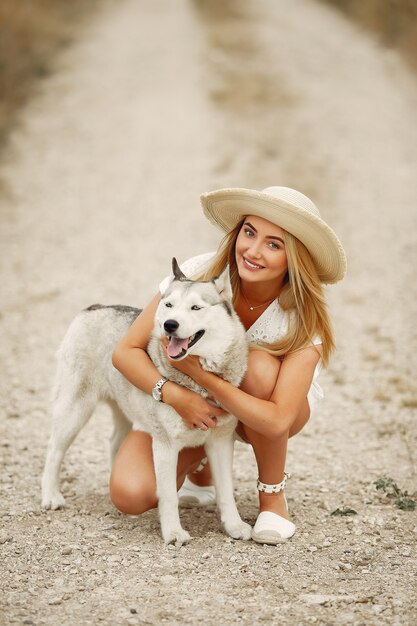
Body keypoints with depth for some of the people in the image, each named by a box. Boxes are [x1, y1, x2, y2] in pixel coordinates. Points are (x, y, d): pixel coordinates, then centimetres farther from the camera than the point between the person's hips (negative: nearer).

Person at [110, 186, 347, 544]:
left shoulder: (303, 317, -27)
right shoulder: (200, 274, -25)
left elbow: (276, 420, -37)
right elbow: (127, 350, -20)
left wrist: (198, 371, -42)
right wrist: (175, 395, -38)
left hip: (268, 406, -1)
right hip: (192, 405, 1)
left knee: (259, 365, -37)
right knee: (130, 495, -22)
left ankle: (273, 495, -14)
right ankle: (199, 461, 14)